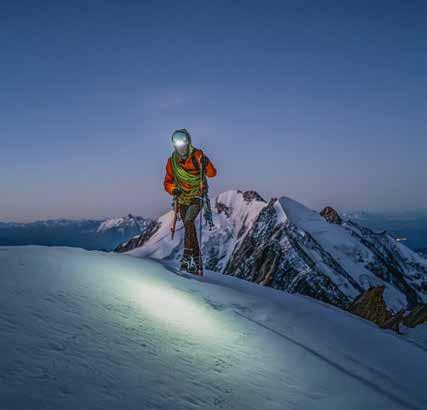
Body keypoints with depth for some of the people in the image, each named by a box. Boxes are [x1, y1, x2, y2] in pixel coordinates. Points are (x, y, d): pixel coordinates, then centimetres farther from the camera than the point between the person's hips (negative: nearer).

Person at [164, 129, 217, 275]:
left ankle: (187, 257, -25)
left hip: (197, 198, -4)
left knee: (189, 222, -27)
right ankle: (198, 264, 17)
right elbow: (167, 182, 4)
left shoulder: (197, 156, -14)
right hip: (182, 200, 4)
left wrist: (205, 164, -41)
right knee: (190, 230, 8)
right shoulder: (172, 161, -3)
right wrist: (173, 189, -18)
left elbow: (212, 173, -20)